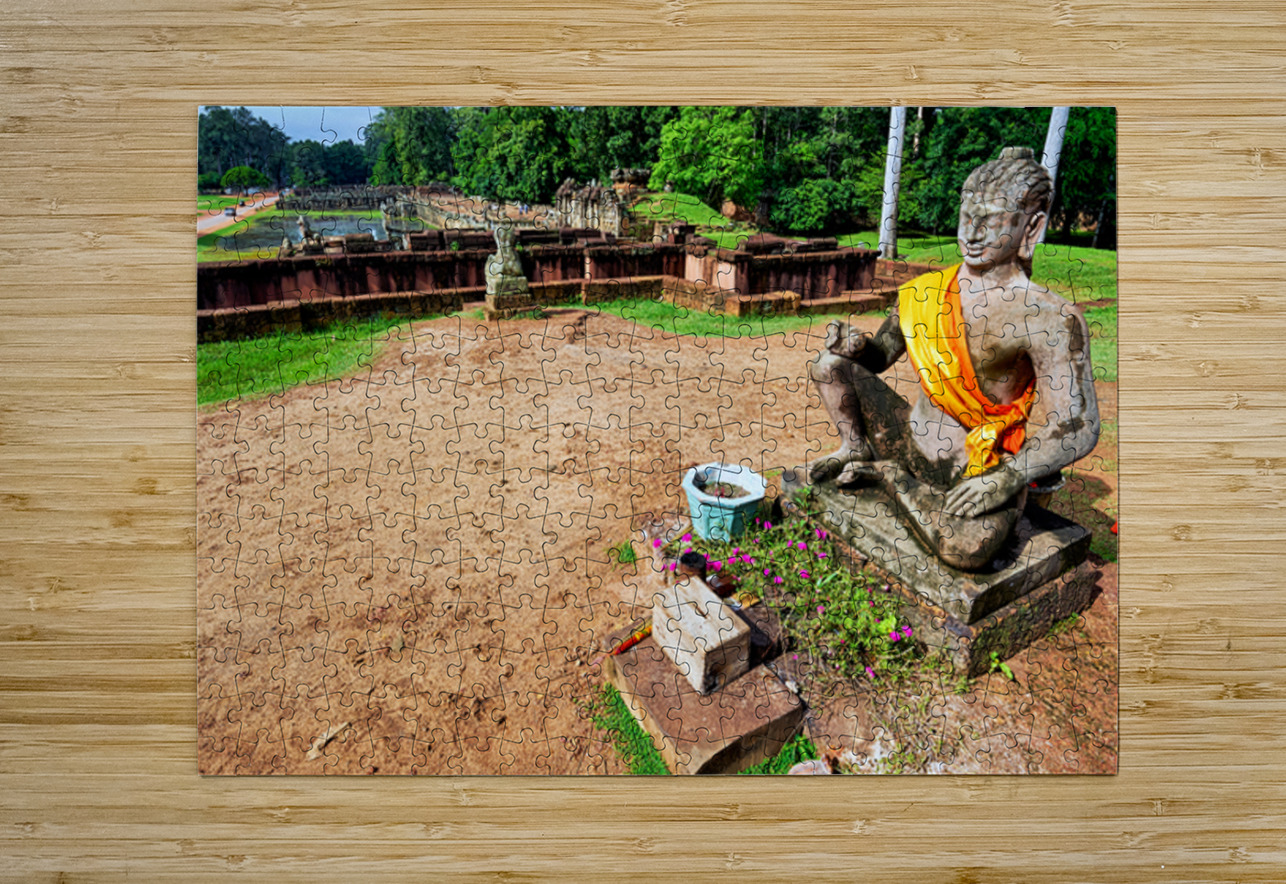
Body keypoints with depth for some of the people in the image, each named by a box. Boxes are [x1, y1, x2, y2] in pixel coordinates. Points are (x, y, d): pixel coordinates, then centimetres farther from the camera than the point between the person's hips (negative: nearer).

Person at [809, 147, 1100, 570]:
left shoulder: (1051, 320, -19)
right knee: (829, 364, -3)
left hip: (979, 469, -4)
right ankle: (857, 448, 15)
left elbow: (1078, 426, -21)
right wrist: (856, 345, -11)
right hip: (909, 439, 4)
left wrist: (1011, 477, -33)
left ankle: (888, 475, -8)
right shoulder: (923, 292, -1)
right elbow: (880, 356, 12)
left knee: (968, 548, -36)